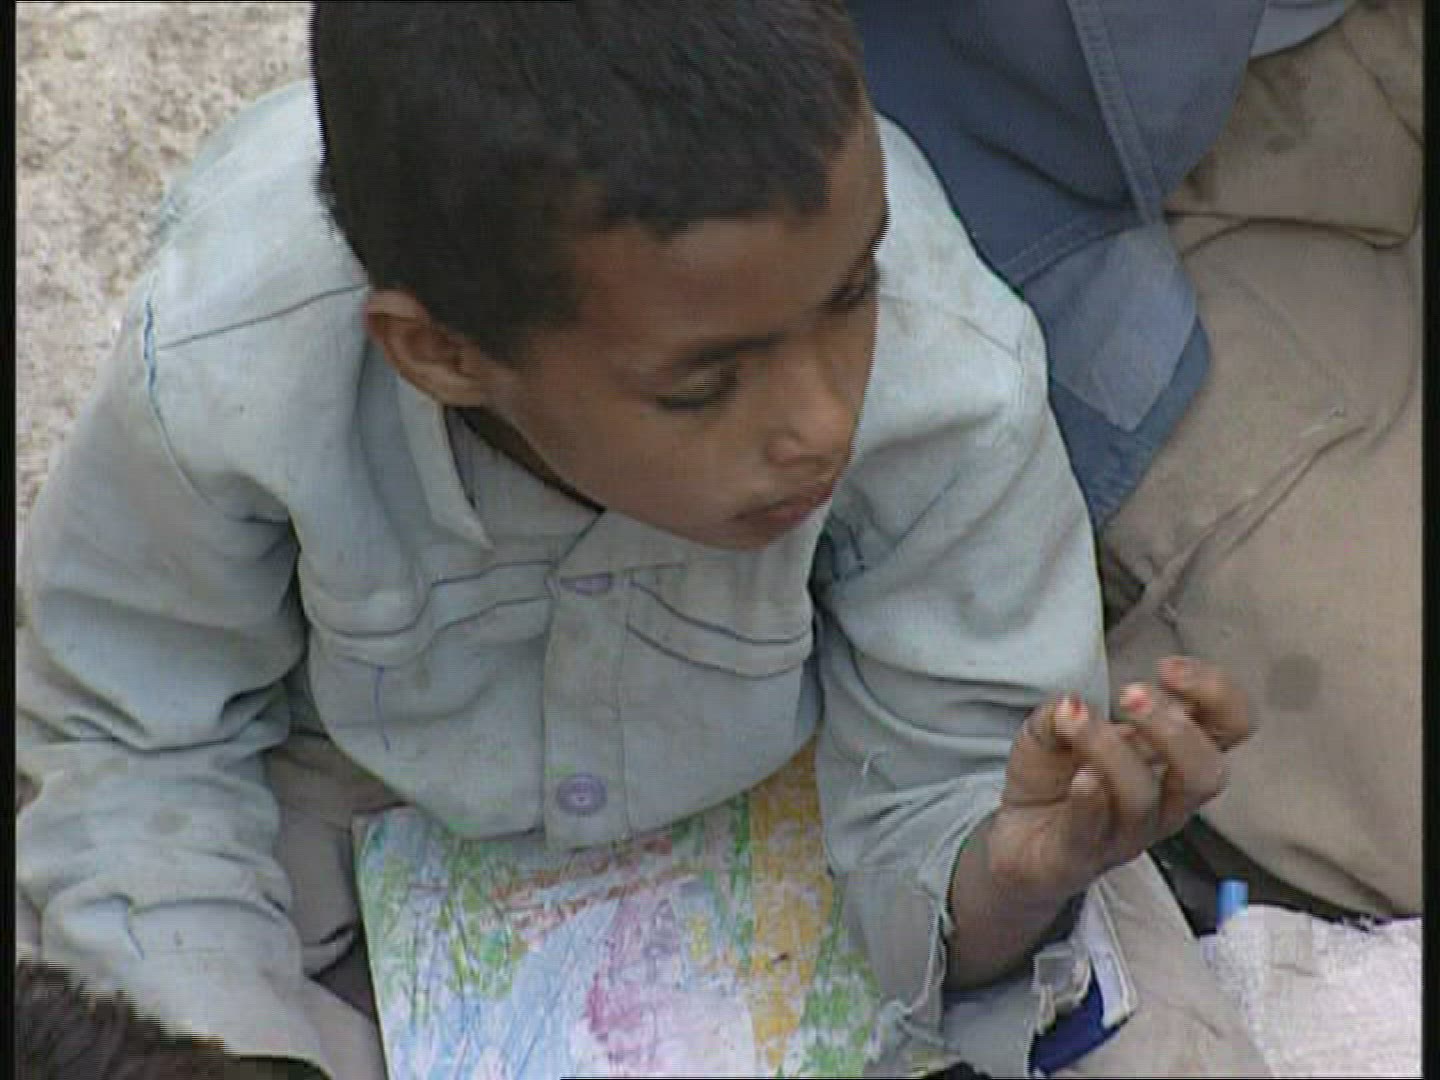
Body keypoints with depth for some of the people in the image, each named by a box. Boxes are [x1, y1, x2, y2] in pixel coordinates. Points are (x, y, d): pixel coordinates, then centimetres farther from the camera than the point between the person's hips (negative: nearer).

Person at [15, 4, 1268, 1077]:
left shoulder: (953, 378, -37)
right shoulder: (213, 376, -36)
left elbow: (939, 800, -21)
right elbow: (135, 749, -15)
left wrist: (1011, 883, -45)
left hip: (804, 767, 0)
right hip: (375, 774, 0)